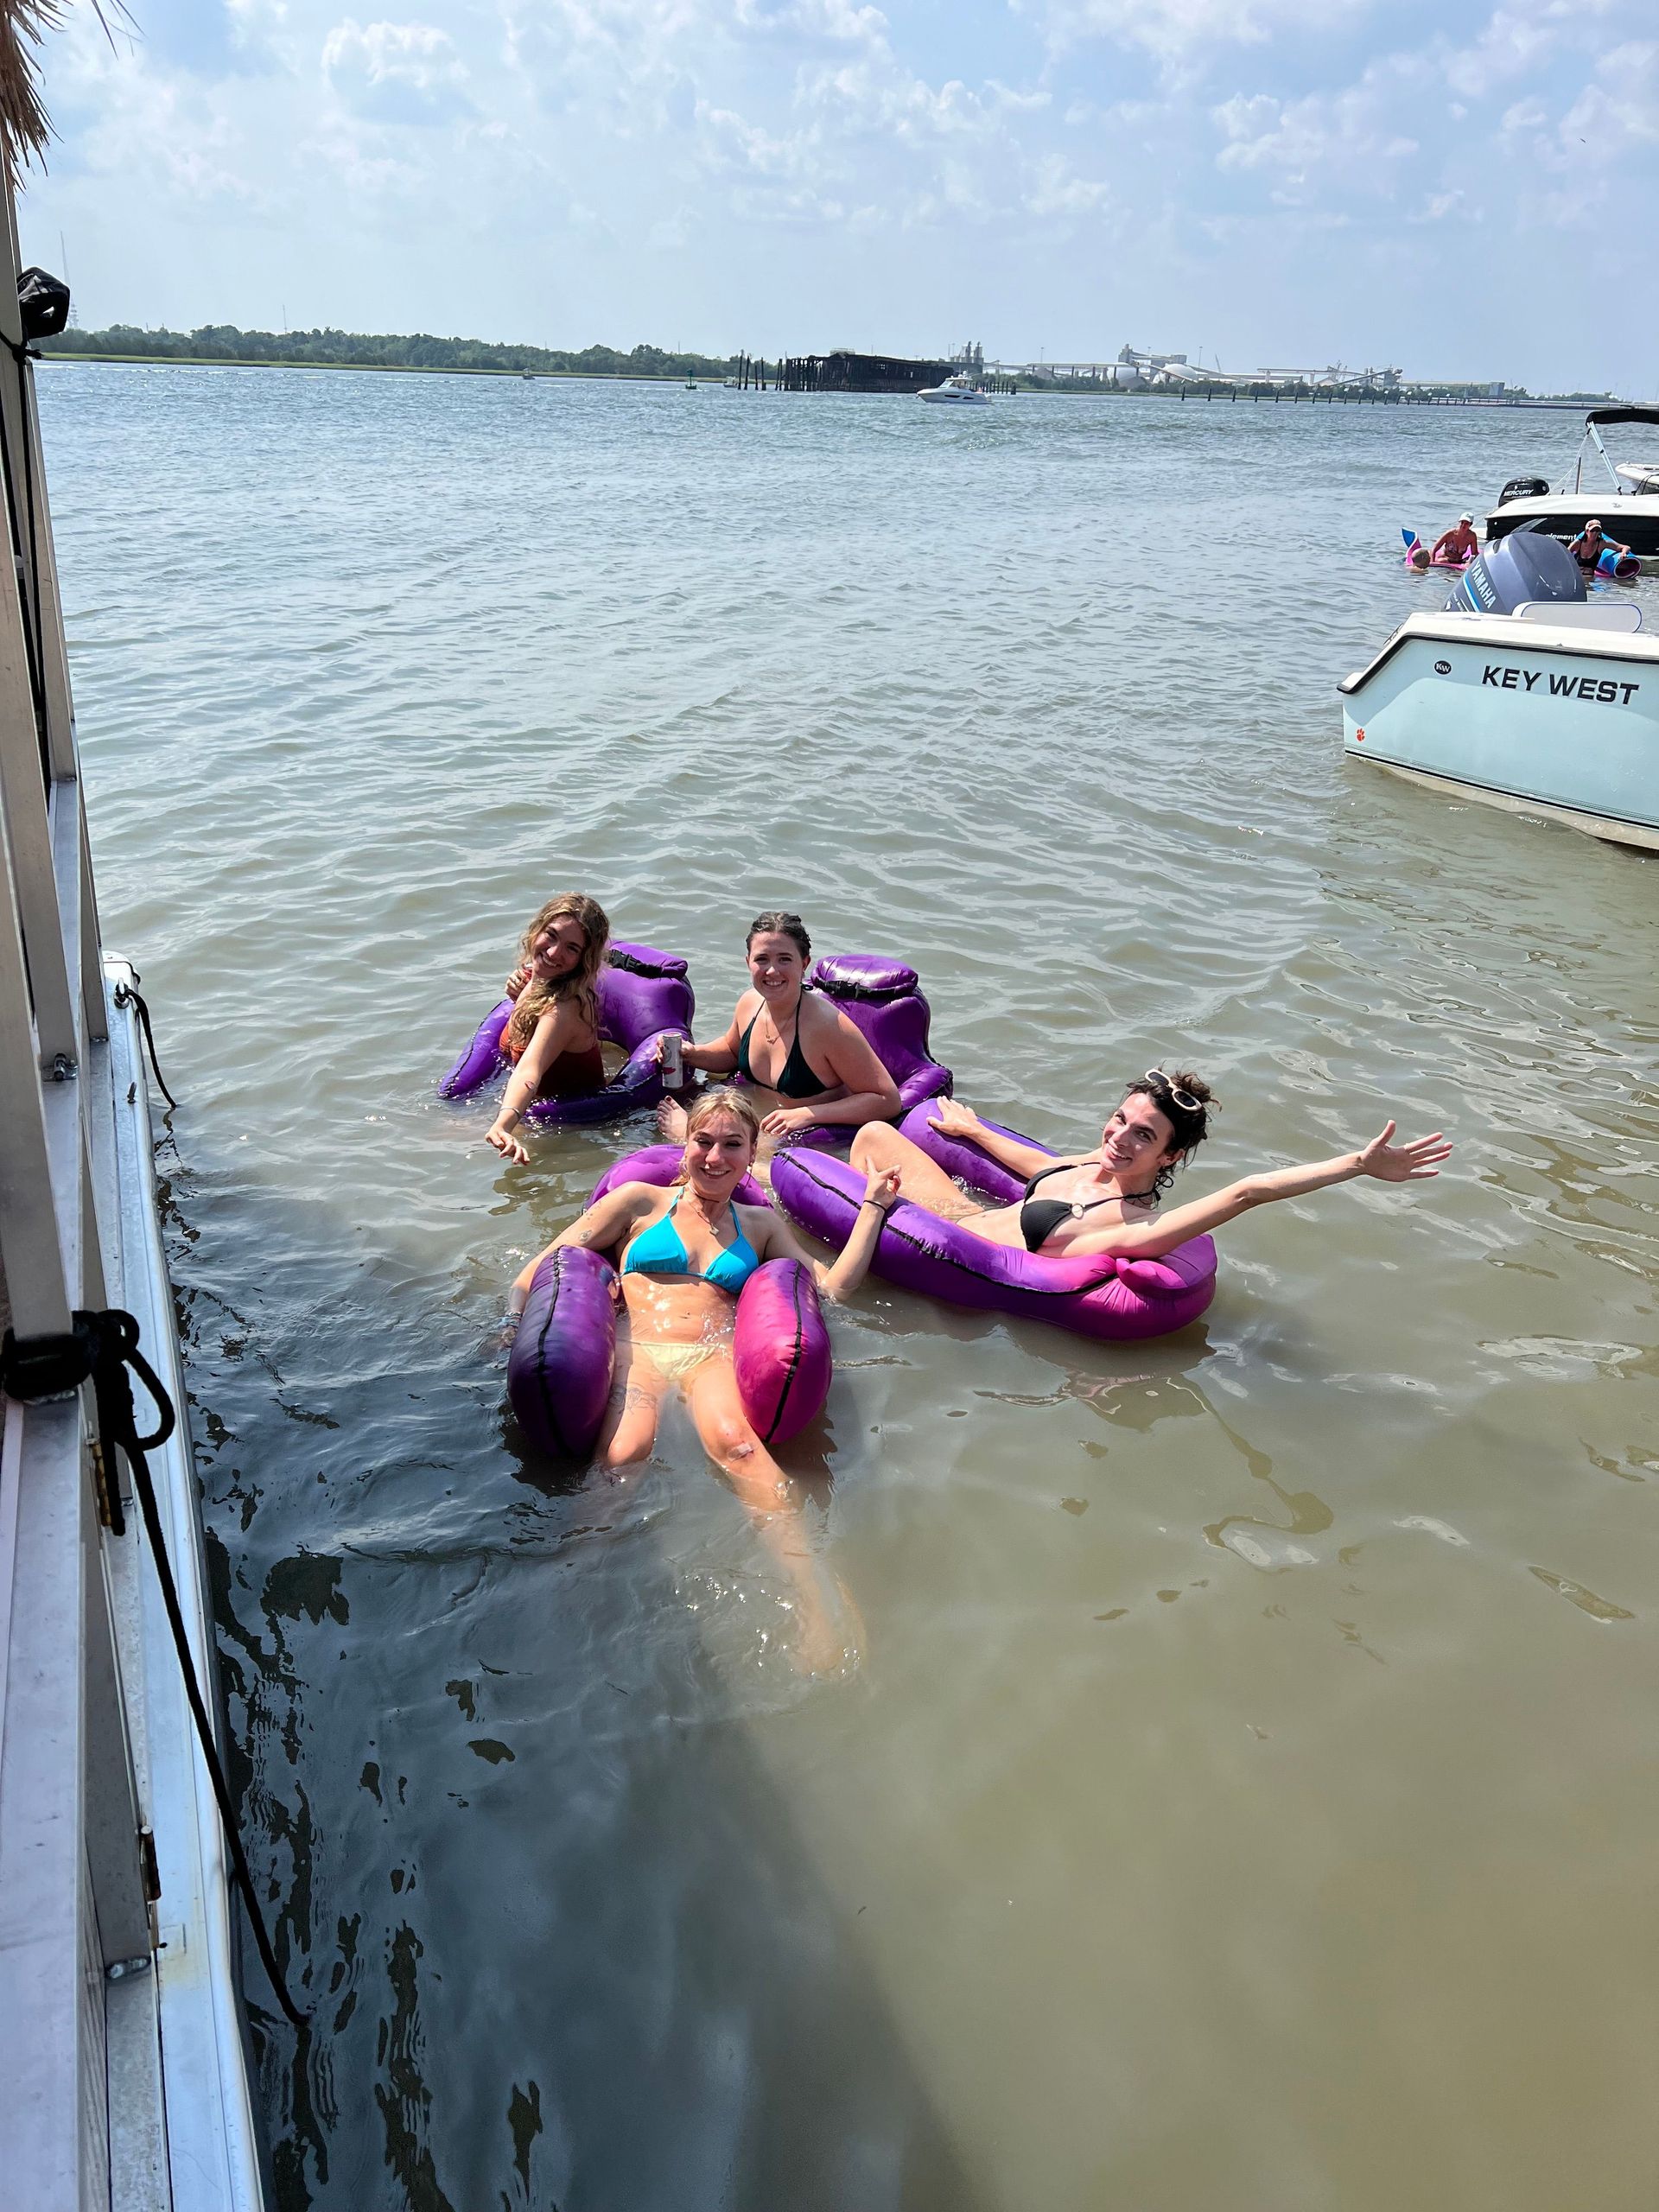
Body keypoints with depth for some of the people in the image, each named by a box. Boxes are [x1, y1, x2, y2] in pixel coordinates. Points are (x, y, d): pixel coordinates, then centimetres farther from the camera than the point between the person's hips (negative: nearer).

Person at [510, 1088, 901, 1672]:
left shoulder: (761, 1224, 26)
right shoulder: (642, 1201, 21)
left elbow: (834, 1285, 16)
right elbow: (548, 1262, 19)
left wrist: (873, 1207, 16)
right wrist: (516, 1323, 5)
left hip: (715, 1355, 0)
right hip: (636, 1348, 1)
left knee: (735, 1441, -37)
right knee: (625, 1452, -37)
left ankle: (813, 1598, -51)